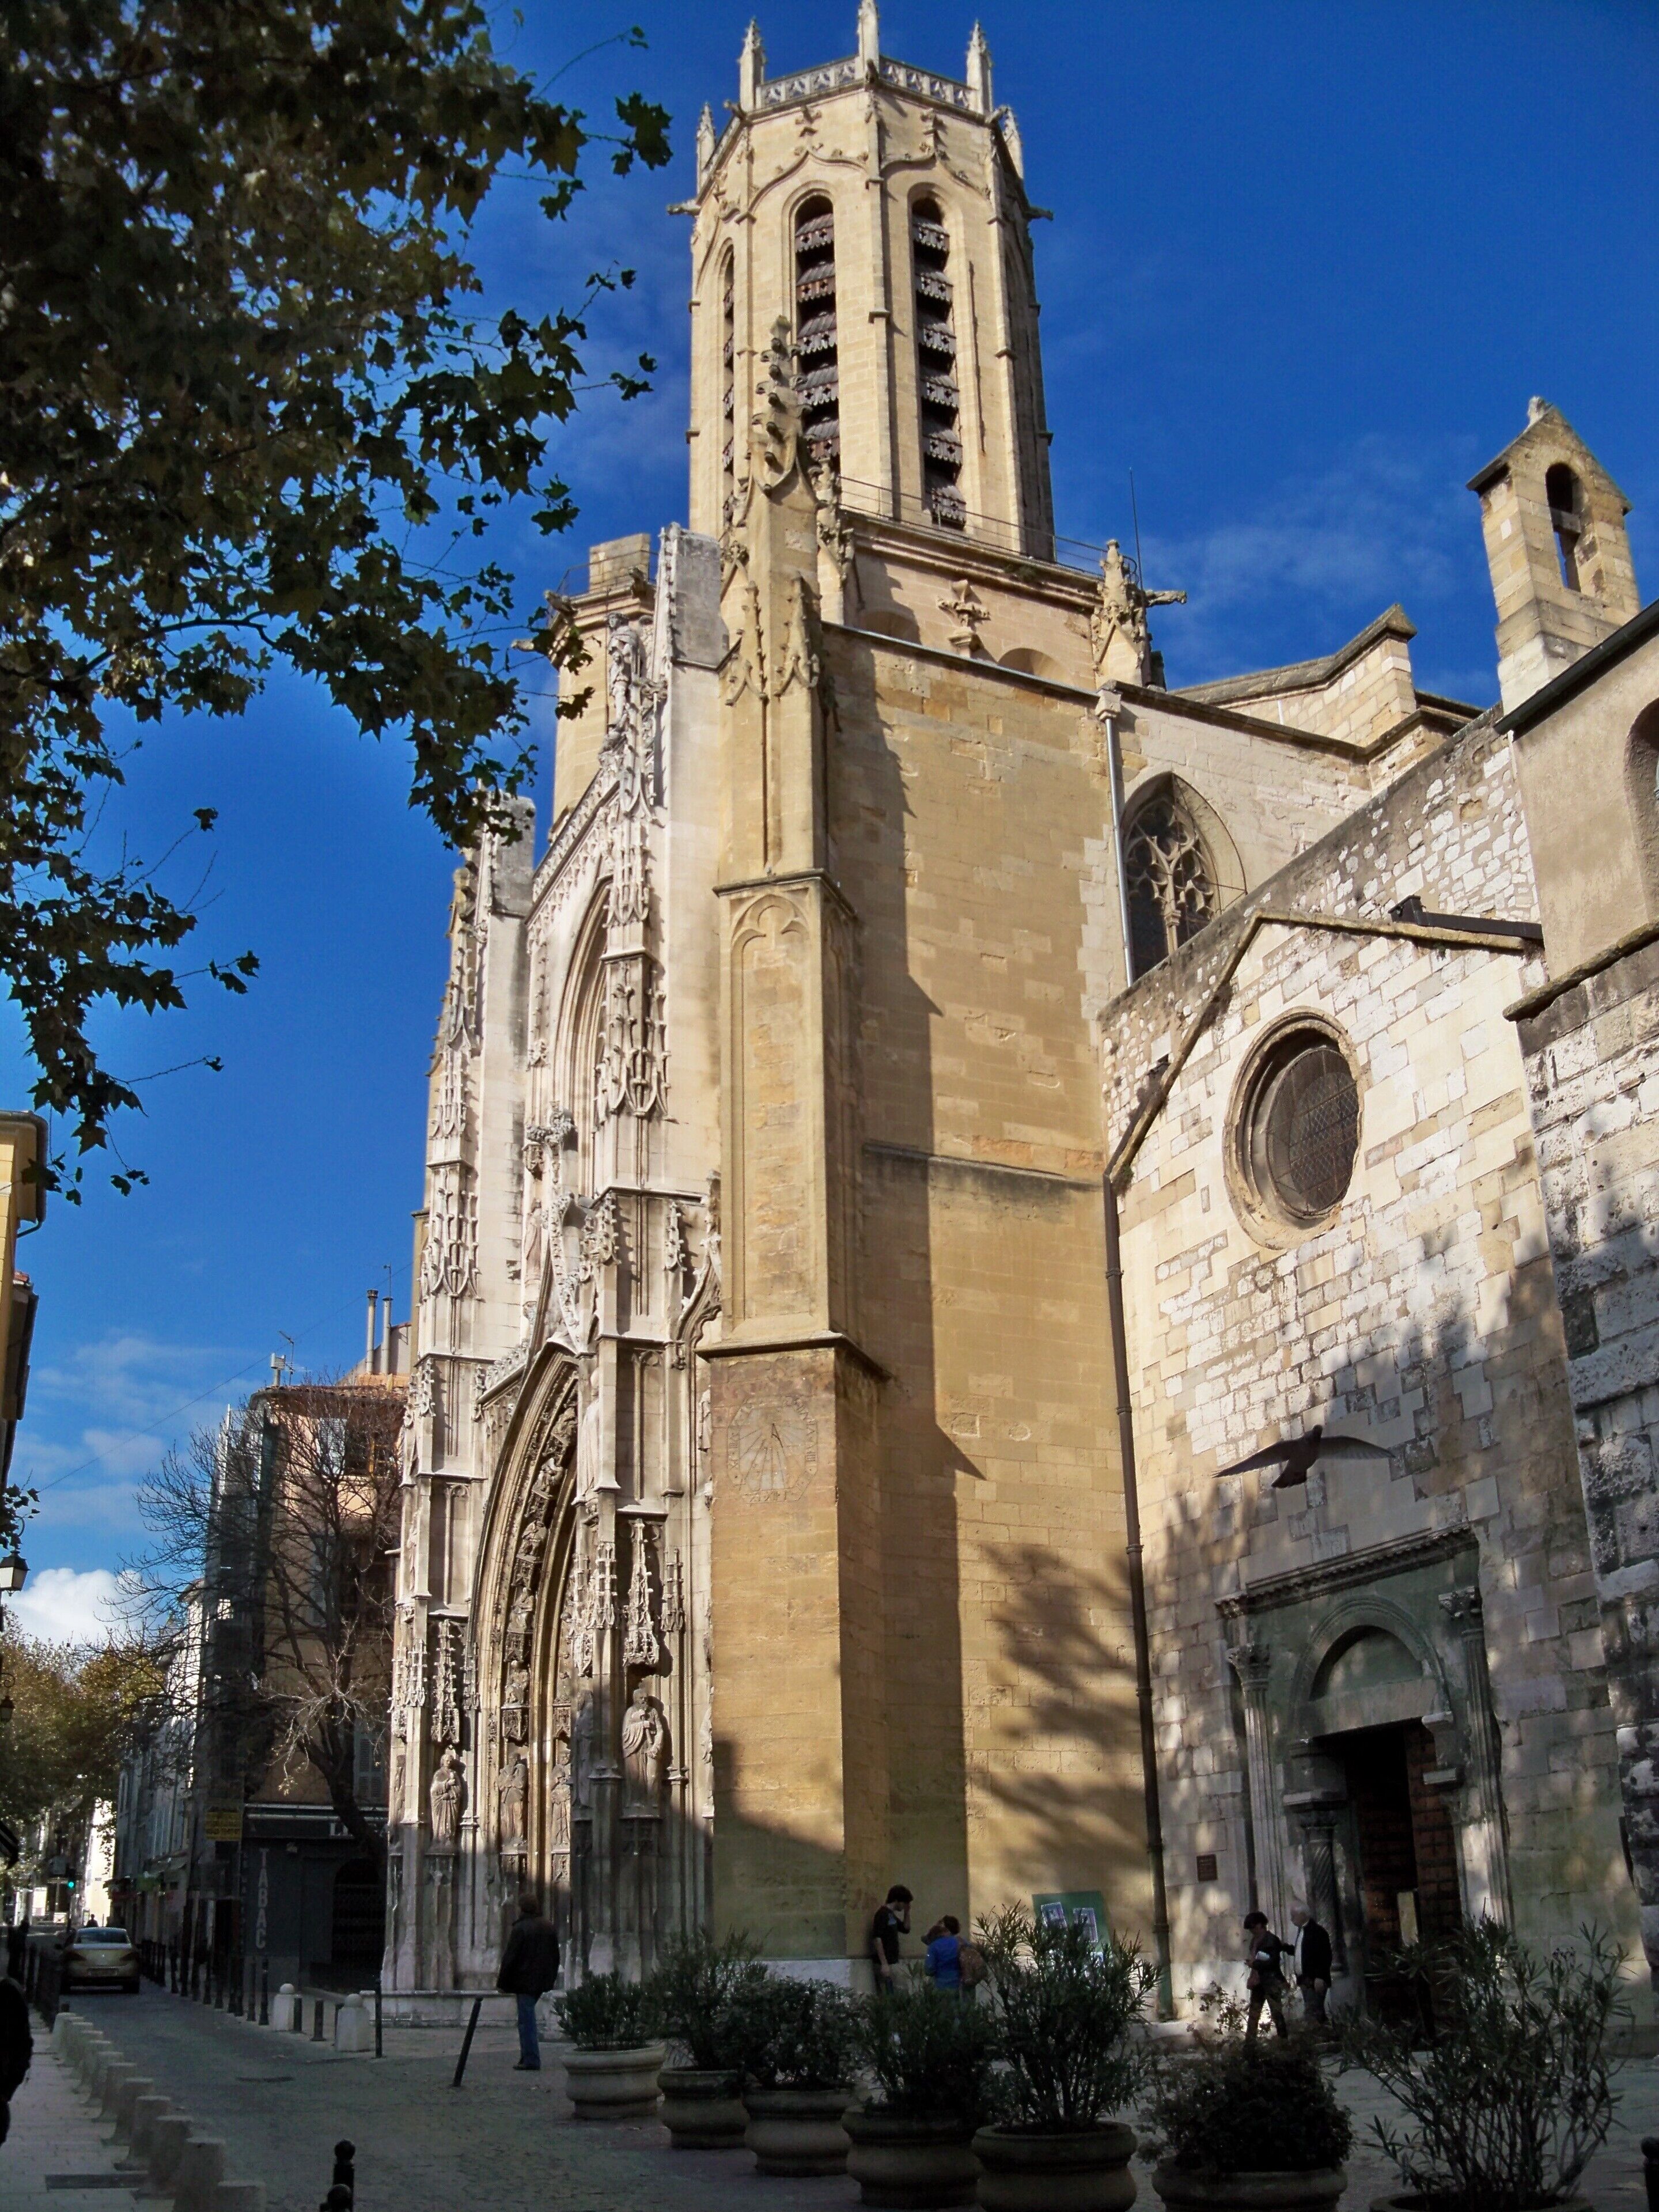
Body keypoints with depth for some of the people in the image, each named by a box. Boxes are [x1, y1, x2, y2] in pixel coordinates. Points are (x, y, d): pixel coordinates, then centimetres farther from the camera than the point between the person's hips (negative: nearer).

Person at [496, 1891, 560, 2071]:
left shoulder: (520, 1928, -14)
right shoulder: (550, 1927, 9)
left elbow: (510, 1957, -12)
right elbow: (556, 1956, 16)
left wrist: (502, 1982, -4)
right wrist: (551, 1979, 23)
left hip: (525, 1980, -7)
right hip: (542, 1981, 7)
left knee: (526, 2018, -3)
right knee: (527, 2015, 16)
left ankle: (531, 2060, -4)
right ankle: (528, 2055, 16)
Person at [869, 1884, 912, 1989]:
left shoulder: (892, 1915, 15)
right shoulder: (883, 1914, -13)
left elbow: (906, 1929, 26)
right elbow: (877, 1939, -19)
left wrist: (907, 1912, 11)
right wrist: (884, 1964, -22)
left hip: (891, 1961, 9)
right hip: (884, 1963, -9)